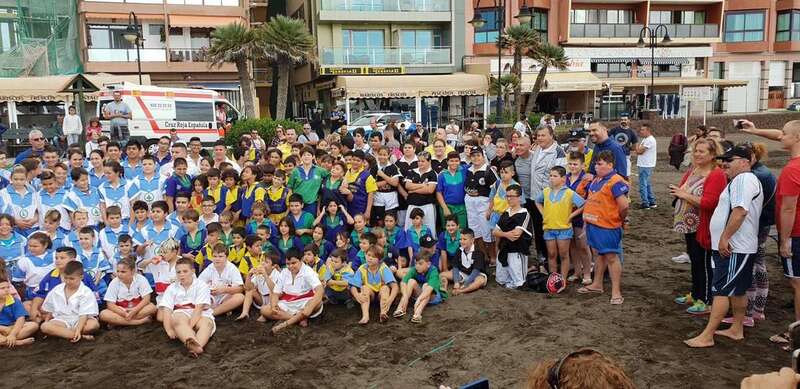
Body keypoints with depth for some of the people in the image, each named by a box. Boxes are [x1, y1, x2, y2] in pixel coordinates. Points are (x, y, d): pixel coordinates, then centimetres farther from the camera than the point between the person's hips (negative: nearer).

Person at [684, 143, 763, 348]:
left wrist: (725, 237, -25)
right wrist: (724, 239, 23)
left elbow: (740, 211, -27)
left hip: (734, 247, -11)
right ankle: (736, 330, 27)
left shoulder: (744, 179, -16)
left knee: (721, 291, -9)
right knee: (737, 290, 17)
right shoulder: (739, 180, 19)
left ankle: (706, 336, -7)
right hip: (734, 246, 11)